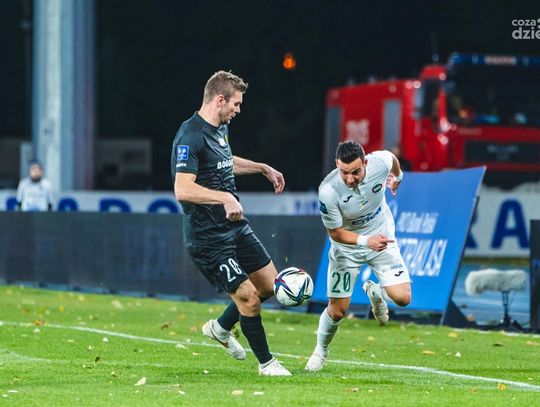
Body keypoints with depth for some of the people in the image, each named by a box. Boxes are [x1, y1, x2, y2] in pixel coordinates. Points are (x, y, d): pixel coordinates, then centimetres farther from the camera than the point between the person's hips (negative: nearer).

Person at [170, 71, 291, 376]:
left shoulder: (220, 128, 10)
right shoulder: (190, 136, -20)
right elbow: (183, 190, -29)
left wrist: (263, 168, 36)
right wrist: (225, 197, -37)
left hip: (236, 226, 9)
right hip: (208, 236, -9)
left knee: (269, 284, 12)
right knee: (248, 297, -8)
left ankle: (221, 328, 32)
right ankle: (266, 362, 10)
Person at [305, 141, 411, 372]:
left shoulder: (380, 162, -27)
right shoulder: (328, 191, -33)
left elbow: (392, 160, 1)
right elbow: (335, 232, -20)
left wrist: (397, 176, 23)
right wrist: (366, 241, -36)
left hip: (381, 237, 2)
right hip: (346, 246, -2)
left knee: (402, 298, -13)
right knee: (337, 310, 0)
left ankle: (375, 292, 23)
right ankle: (320, 351, 31)